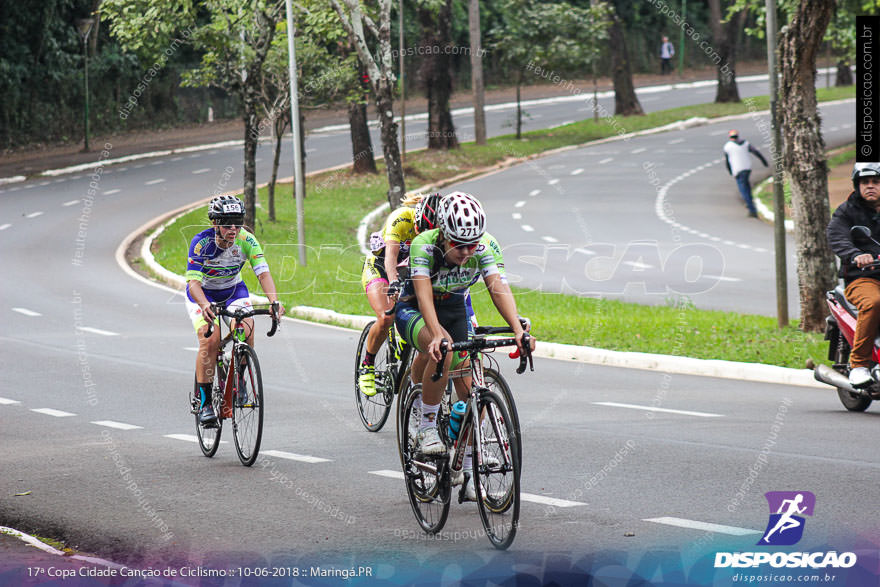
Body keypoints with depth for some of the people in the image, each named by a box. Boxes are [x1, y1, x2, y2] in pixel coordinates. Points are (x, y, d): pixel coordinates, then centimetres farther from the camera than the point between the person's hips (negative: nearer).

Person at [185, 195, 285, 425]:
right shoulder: (201, 242, -29)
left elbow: (263, 273, -29)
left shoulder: (246, 240, -23)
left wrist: (274, 301, -47)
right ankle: (204, 403, -17)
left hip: (233, 290, 3)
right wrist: (205, 305, -56)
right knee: (210, 341, -24)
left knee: (246, 329, -24)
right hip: (202, 293, -2)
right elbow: (193, 281, -36)